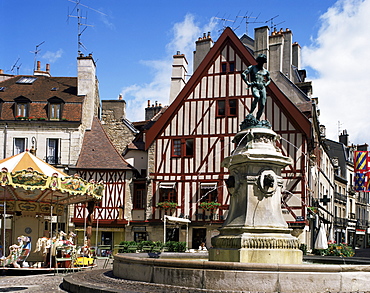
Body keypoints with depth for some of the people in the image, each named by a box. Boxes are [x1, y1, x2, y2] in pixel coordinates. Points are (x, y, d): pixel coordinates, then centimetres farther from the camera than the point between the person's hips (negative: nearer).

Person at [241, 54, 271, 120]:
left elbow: (269, 79, 36)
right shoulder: (252, 67, 9)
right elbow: (243, 74, 1)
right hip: (254, 87, -5)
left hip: (262, 88, 5)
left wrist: (266, 84, 16)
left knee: (262, 105, -7)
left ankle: (257, 119, 3)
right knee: (257, 97, -35)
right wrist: (248, 83, -7)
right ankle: (250, 113, -20)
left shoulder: (265, 71, 20)